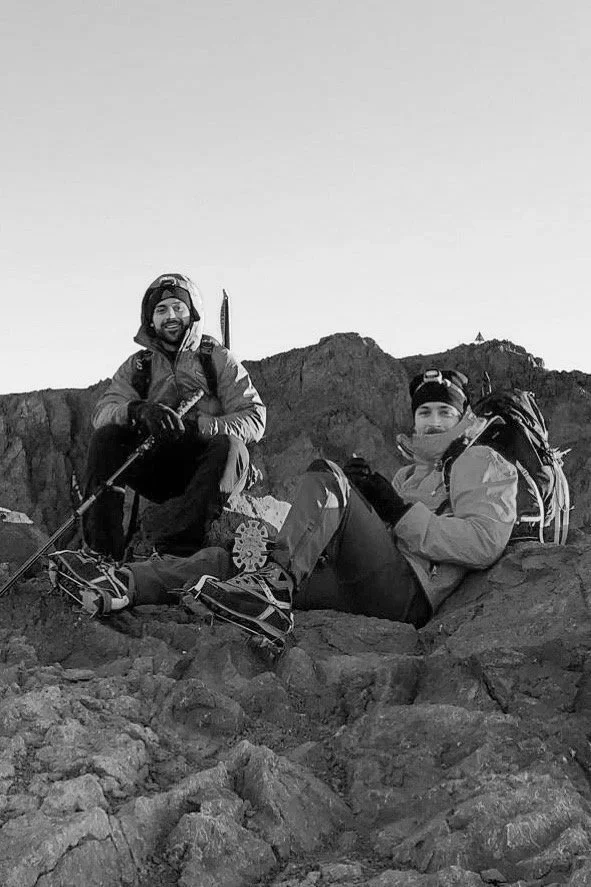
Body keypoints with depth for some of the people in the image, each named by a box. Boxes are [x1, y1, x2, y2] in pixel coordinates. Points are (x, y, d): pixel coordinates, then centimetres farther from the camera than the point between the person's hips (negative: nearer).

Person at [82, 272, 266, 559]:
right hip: (153, 474, 2)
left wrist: (196, 426, -21)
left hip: (202, 468, -2)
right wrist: (139, 411, -26)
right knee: (105, 436, -20)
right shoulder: (137, 366, 15)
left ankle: (177, 547, -46)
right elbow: (102, 412, -2)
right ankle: (103, 551, -31)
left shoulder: (218, 359, 8)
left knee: (230, 446, -32)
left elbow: (254, 420, -4)